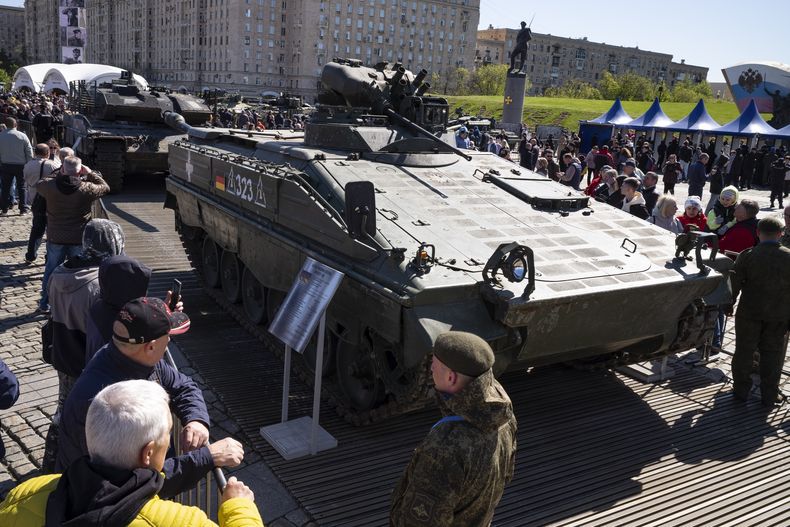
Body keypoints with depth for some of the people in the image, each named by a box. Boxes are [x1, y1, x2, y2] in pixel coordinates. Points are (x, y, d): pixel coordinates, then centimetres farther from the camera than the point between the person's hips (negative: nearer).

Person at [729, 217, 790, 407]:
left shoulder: (747, 256, -12)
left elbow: (735, 284, -7)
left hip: (750, 313, -1)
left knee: (744, 351, 12)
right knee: (772, 355, 12)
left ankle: (741, 390, 21)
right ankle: (769, 395, 19)